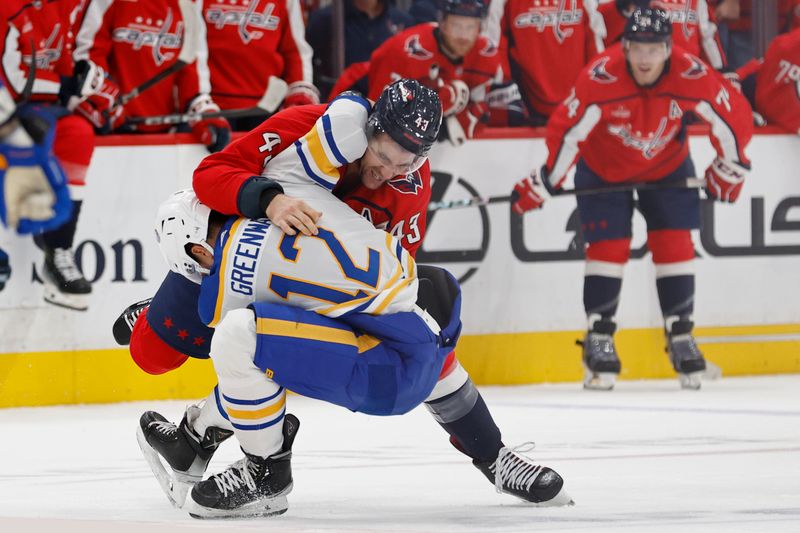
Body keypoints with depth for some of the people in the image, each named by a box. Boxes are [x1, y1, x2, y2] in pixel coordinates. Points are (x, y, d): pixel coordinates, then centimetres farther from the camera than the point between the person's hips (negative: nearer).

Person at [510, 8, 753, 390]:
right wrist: (542, 184, -27)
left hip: (667, 166, 2)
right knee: (609, 246, -10)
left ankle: (680, 337, 7)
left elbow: (735, 116, -16)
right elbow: (566, 130, -29)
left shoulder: (691, 76, -29)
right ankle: (599, 339, 0)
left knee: (674, 244, -4)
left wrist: (729, 168, -6)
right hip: (603, 169, -2)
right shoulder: (601, 77, -34)